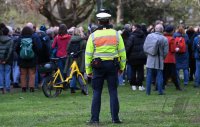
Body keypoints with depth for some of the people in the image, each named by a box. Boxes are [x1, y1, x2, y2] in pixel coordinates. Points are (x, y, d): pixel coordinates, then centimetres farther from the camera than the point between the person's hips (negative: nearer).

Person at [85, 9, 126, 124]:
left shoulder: (93, 36, -1)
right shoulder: (116, 34, 2)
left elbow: (88, 54, 0)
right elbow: (122, 52, 5)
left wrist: (88, 70, 7)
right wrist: (122, 67, 15)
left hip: (98, 66, -1)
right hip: (113, 65, 1)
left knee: (97, 93, 5)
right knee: (113, 92, 5)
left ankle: (95, 118, 3)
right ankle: (115, 118, 4)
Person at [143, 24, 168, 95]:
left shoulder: (149, 36, -2)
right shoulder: (164, 39, -7)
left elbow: (144, 47, 2)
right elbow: (165, 52, -4)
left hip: (150, 59, 2)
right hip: (159, 60, -2)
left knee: (149, 76, 6)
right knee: (159, 75, 6)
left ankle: (148, 91, 7)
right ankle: (160, 91, 5)